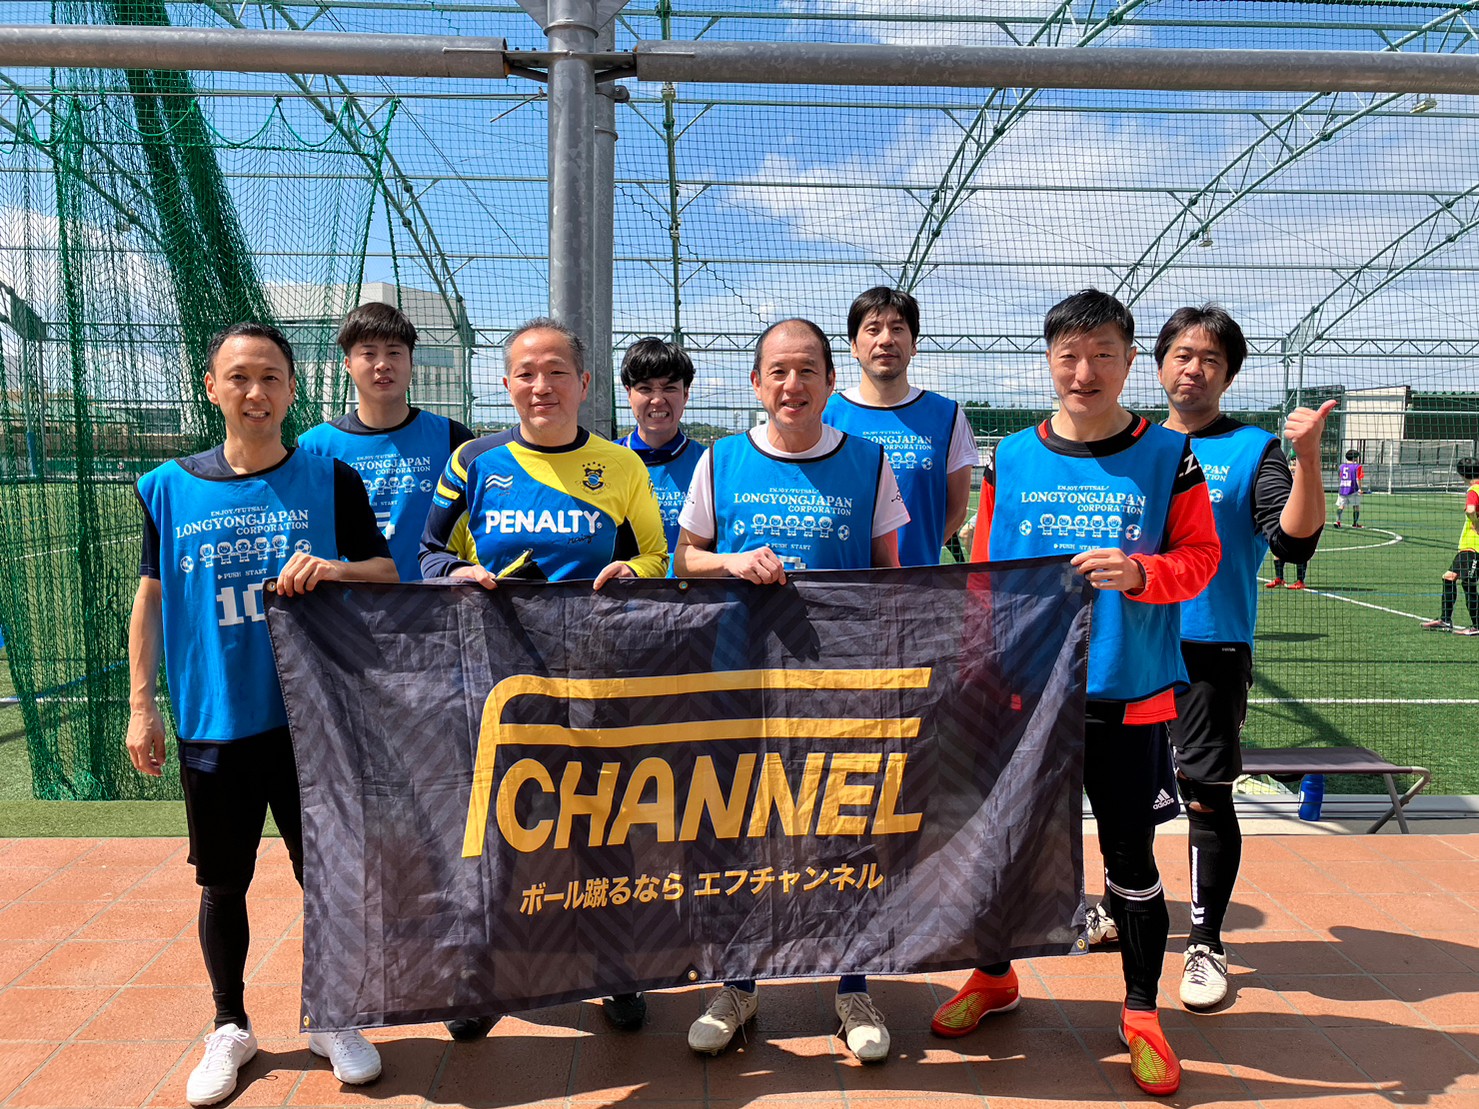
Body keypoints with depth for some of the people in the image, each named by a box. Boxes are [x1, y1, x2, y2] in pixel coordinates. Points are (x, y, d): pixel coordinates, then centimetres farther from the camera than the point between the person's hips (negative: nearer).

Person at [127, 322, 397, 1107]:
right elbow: (150, 598, 7)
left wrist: (336, 569, -20)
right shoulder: (170, 487, 2)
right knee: (223, 884, 13)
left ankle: (330, 1020, 30)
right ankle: (230, 1029, 34)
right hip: (213, 724, 1)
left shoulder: (330, 480, -1)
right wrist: (141, 704, 5)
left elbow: (387, 572, 1)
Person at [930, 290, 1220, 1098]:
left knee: (1131, 854, 8)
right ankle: (994, 977, 37)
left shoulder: (1167, 455, -2)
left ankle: (1141, 1012, 30)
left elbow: (1200, 557, -1)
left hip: (1128, 694, -2)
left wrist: (1139, 572, -21)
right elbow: (984, 572, 7)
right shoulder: (1011, 458, 3)